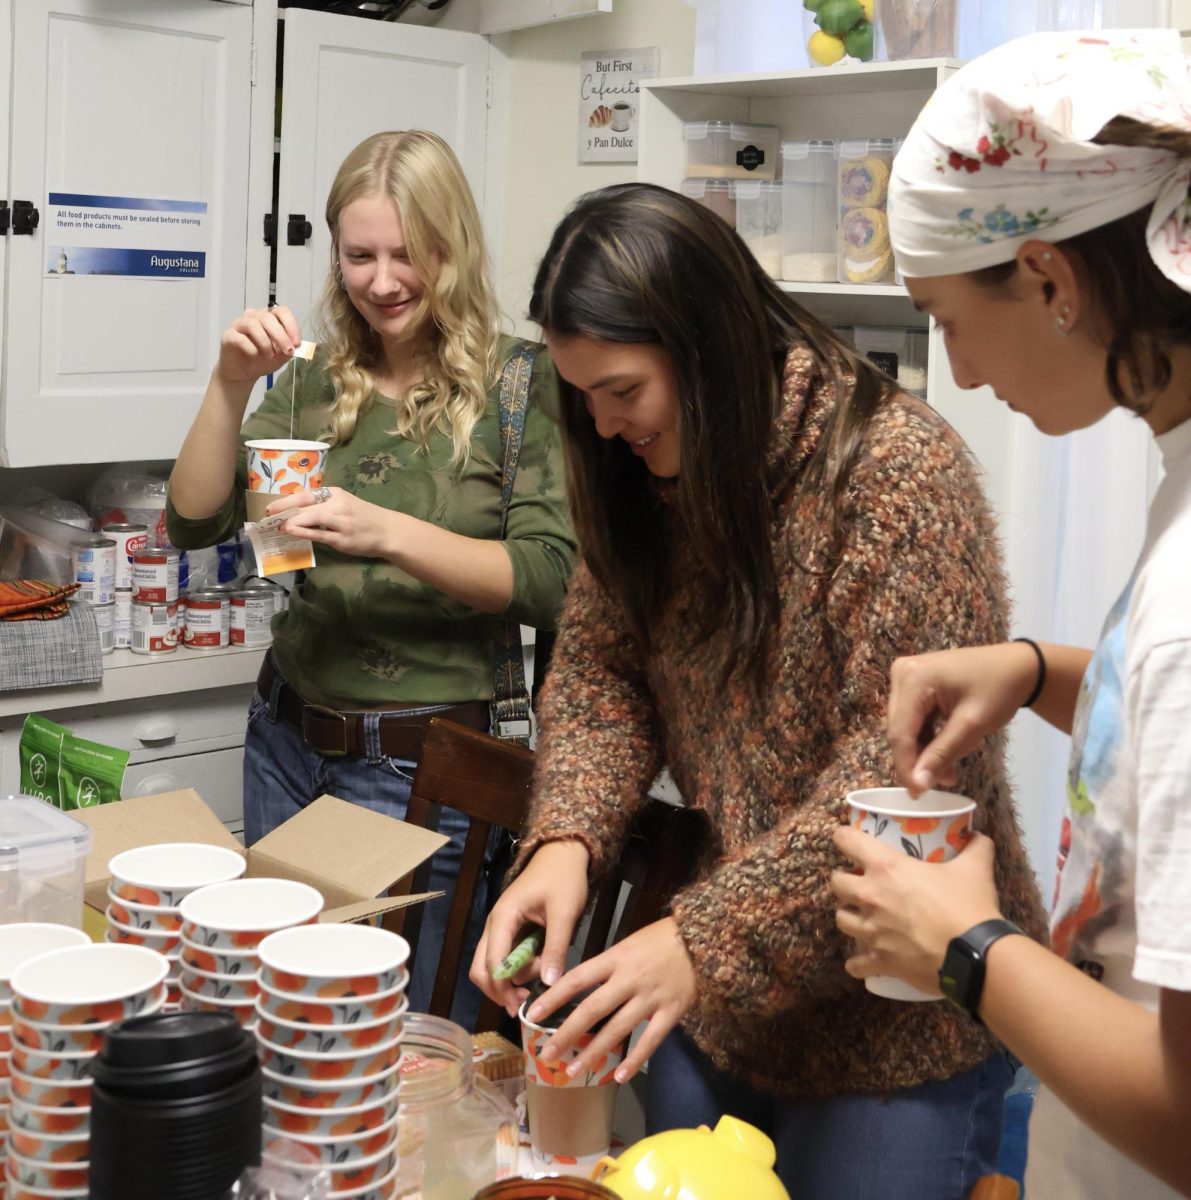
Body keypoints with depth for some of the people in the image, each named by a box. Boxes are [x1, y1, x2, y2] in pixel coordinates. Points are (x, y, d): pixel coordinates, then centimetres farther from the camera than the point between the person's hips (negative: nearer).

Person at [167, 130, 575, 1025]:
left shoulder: (519, 383, -8)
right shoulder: (313, 380, 5)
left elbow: (550, 582, -15)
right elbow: (194, 523, 2)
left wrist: (389, 532, -27)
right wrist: (232, 386, -11)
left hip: (425, 768, -5)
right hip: (289, 742, 5)